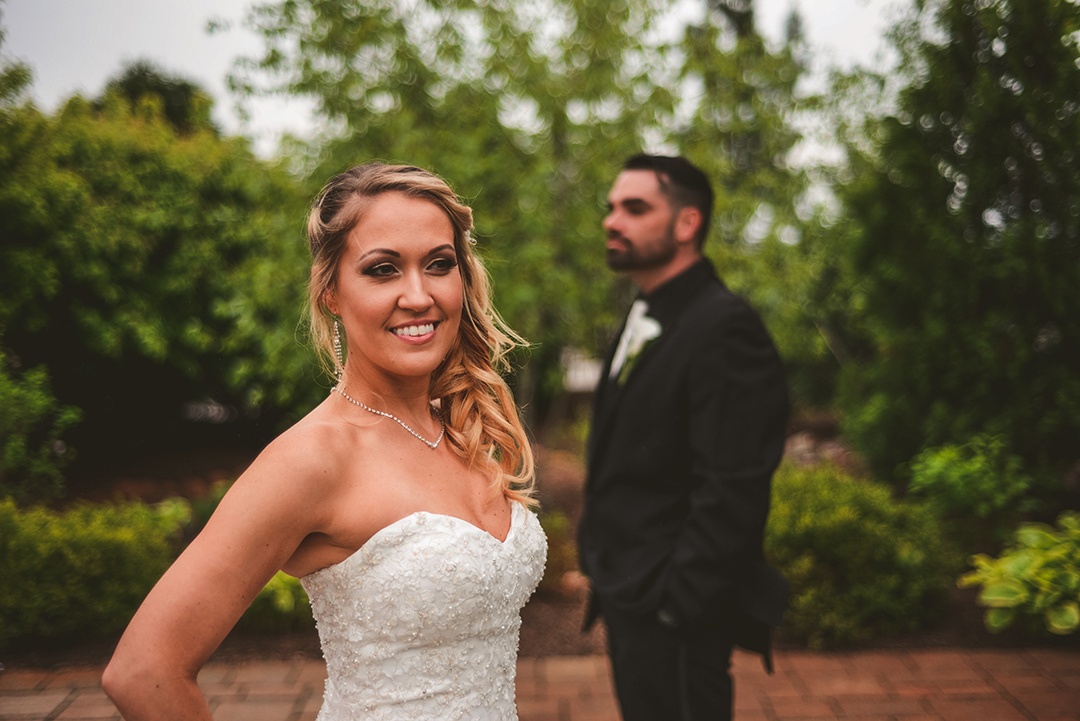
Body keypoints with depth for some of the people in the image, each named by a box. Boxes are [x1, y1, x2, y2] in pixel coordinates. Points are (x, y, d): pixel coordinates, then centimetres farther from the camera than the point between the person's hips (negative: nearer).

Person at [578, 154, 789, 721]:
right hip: (626, 601, 9)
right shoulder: (641, 319, 12)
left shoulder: (724, 328, -19)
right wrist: (600, 565, 14)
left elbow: (733, 491, -24)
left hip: (675, 615, -9)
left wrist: (676, 605, -20)